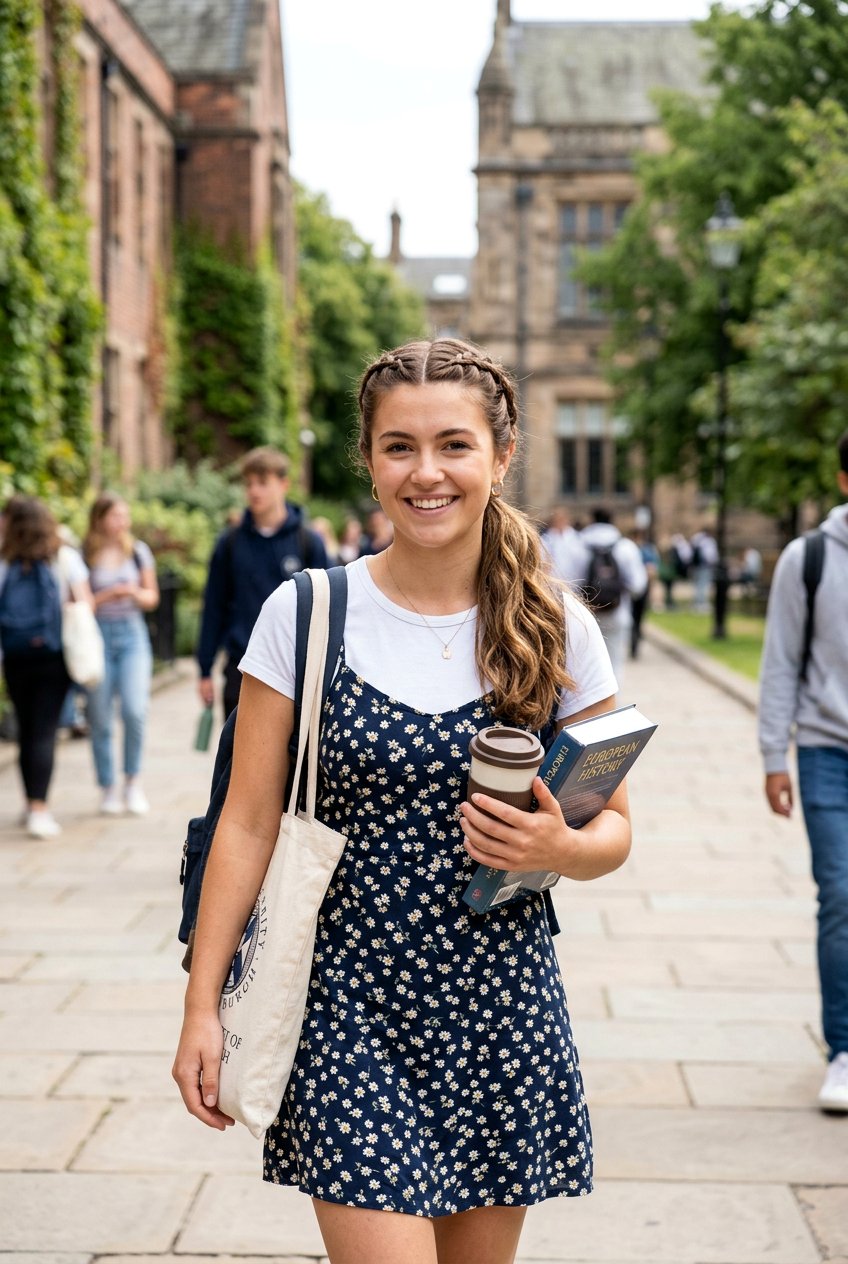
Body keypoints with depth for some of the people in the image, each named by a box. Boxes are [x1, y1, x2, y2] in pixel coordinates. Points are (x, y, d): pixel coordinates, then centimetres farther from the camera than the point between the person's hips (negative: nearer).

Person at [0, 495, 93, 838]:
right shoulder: (64, 558, -1)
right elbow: (84, 603, -4)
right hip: (53, 656, -1)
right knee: (44, 732, -3)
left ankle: (32, 805, 23)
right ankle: (39, 810, -13)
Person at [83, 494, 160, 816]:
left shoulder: (138, 551, 7)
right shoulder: (85, 556, -1)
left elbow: (152, 598, 13)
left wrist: (135, 593, -8)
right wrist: (109, 594, -14)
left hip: (132, 635, 1)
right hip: (97, 636, -1)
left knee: (135, 710, -14)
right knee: (100, 720, 1)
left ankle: (133, 781, 5)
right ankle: (108, 789, 14)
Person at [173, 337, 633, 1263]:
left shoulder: (558, 630, -1)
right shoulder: (305, 615, -5)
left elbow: (612, 829, 6)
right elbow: (249, 822, -1)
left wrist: (559, 849, -16)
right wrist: (202, 1005, -3)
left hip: (503, 1010, 2)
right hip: (349, 1006, -2)